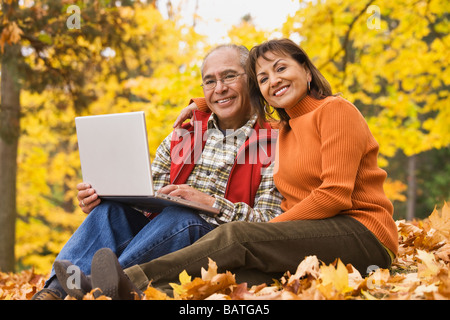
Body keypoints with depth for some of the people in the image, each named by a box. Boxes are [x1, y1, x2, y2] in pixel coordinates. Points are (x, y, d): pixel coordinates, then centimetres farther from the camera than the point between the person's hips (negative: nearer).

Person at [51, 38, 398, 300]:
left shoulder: (335, 110, -1)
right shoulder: (283, 133, 26)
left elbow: (336, 194, -11)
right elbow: (293, 204, 18)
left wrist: (269, 229, -12)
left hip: (363, 234, -6)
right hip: (313, 239, 6)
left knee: (236, 236, -27)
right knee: (235, 270, -24)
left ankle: (131, 282, -34)